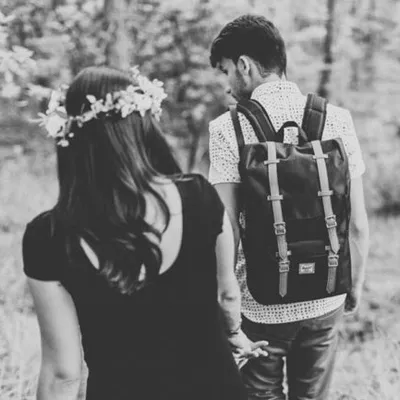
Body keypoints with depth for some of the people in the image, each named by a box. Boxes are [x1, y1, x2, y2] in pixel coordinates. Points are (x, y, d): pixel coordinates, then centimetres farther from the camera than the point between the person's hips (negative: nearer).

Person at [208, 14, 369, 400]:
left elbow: (227, 229, -14)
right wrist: (356, 282, 15)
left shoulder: (228, 128, -12)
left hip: (260, 304, -3)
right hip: (325, 299, 3)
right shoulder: (337, 119, -3)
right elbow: (358, 224, 0)